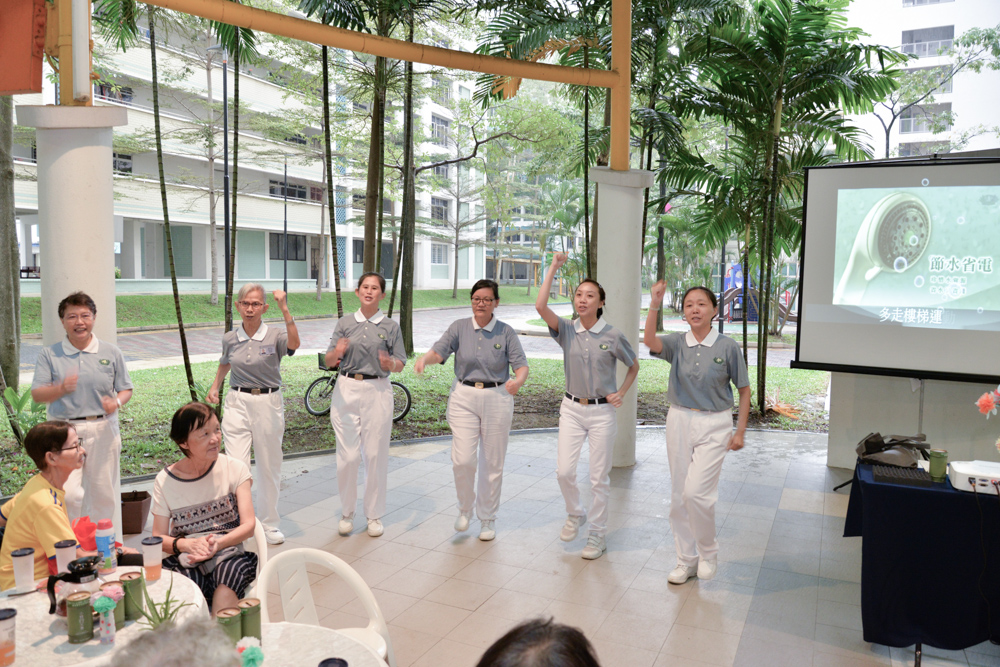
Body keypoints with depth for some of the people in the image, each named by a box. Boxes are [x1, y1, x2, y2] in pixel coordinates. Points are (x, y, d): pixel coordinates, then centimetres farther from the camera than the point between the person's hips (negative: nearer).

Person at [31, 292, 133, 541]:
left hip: (103, 430, 1)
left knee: (104, 494, 8)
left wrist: (117, 402, -14)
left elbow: (126, 390, 9)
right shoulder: (49, 354, 2)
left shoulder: (111, 353, 5)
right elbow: (37, 395, -4)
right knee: (68, 494, -10)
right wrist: (62, 388, -24)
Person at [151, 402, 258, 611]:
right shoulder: (165, 480, 5)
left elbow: (249, 525, -3)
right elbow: (158, 538, 4)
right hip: (186, 562, 1)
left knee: (224, 594, -35)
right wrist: (186, 544, -18)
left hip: (228, 555, -1)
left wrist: (218, 543, -22)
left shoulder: (235, 469, 3)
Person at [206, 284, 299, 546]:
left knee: (269, 467, 10)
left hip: (269, 404, -2)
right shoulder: (230, 339, 3)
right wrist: (214, 387, 16)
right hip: (237, 403, 2)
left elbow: (294, 343, -33)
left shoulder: (274, 336, -8)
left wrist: (284, 309, -38)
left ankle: (270, 524, 27)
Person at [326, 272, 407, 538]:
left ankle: (374, 515, 18)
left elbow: (401, 364, 4)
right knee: (347, 455, 0)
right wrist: (337, 352, -17)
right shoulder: (345, 323, 9)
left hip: (378, 391, -1)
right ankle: (347, 512, 19)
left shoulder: (390, 327, 5)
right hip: (347, 389, 1)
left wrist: (390, 363, -19)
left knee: (376, 454, 3)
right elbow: (329, 362, 5)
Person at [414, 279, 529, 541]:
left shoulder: (506, 332, 0)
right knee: (463, 460, -9)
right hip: (464, 398, 0)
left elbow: (522, 365, -6)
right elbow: (439, 351, -9)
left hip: (497, 399, 0)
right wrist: (424, 358, -31)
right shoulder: (460, 328, 2)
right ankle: (465, 508, 20)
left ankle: (487, 519, 25)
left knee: (493, 463, 7)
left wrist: (518, 381, -28)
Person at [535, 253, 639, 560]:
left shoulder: (613, 336, -8)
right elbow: (540, 306, -20)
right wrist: (554, 267, -16)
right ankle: (575, 515, 30)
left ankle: (598, 535, 22)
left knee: (599, 477, 5)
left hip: (602, 411, -2)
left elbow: (634, 366, 8)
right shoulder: (566, 330, -3)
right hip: (572, 408, 2)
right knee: (564, 471, 0)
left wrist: (621, 393, -5)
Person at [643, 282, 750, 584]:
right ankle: (686, 560, 26)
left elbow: (744, 390, 0)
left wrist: (740, 431, -2)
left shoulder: (728, 346, -6)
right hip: (679, 421, 4)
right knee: (679, 496, 9)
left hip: (714, 425, -3)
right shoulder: (677, 343, -1)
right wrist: (654, 306, -34)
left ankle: (708, 552, 14)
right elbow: (650, 341, -22)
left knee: (696, 491, -13)